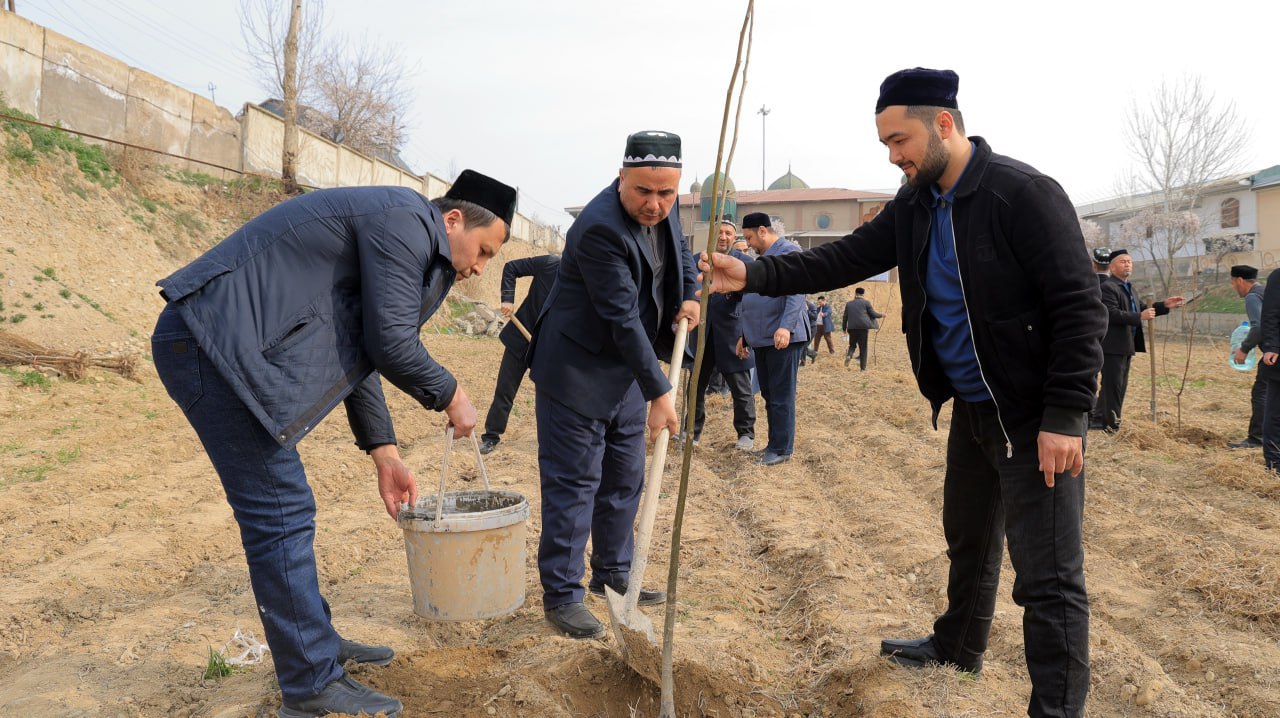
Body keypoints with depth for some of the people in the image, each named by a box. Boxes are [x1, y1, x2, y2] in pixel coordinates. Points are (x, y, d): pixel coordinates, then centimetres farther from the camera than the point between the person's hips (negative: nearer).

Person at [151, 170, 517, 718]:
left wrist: (384, 453, 17)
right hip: (215, 344, -11)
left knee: (285, 510, 16)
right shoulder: (407, 220, -11)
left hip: (222, 345, 11)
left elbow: (358, 353, 21)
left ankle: (315, 643, 30)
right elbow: (392, 343, -16)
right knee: (280, 513, -6)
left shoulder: (400, 236, 21)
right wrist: (452, 397, 1)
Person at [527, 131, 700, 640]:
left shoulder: (663, 209, -1)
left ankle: (613, 575, 31)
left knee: (624, 479, 16)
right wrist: (659, 391, -26)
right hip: (578, 372, -9)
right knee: (573, 482, -3)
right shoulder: (601, 228, -27)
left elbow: (680, 248, 21)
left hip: (627, 369, 9)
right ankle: (561, 595, 10)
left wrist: (690, 295, 2)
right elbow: (622, 319, -28)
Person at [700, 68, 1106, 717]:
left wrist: (1064, 417, -24)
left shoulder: (1023, 194, -19)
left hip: (1034, 416, -8)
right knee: (968, 541, 25)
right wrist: (753, 275, -10)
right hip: (970, 407, 9)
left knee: (1048, 576, -5)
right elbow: (844, 259, 2)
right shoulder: (915, 206, 5)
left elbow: (1078, 307, -20)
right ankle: (957, 649, 46)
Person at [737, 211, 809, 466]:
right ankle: (774, 443, 21)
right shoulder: (761, 258, 21)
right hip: (762, 340, 9)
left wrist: (786, 326, -32)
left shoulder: (788, 252, -8)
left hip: (784, 339, -9)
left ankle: (782, 449, 1)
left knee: (781, 396, -5)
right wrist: (745, 335, 25)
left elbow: (796, 293, -20)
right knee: (768, 395, 12)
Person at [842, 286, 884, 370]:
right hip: (863, 327, -2)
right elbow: (873, 314, 3)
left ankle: (849, 355, -15)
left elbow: (845, 317, 12)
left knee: (852, 345, 18)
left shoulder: (849, 303, 11)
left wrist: (844, 328, 21)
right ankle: (863, 367, 2)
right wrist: (881, 315, 22)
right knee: (863, 347, 4)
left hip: (852, 328, 2)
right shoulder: (866, 303, 2)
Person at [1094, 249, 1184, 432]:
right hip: (1113, 346, -10)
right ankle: (1110, 426, -1)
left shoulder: (1128, 288, 19)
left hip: (1126, 346, 10)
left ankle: (1099, 418, 23)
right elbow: (1112, 314, -24)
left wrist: (1164, 305, 11)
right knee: (1113, 386, -6)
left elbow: (1141, 309, 22)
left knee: (1119, 386, 15)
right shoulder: (1108, 287, -14)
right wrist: (1140, 316, -28)